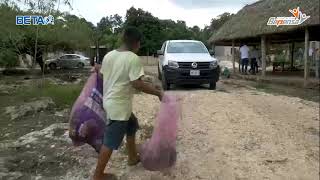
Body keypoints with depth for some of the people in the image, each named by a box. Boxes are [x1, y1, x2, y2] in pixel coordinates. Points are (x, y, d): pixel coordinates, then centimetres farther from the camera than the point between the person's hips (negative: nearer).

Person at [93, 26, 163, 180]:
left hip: (110, 101, 9)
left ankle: (133, 157, 40)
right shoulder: (133, 58, -18)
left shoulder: (109, 55, 4)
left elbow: (103, 74, 18)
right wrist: (158, 92, -15)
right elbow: (137, 84, -24)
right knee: (111, 141, 2)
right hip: (119, 105, -9)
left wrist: (99, 68, 41)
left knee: (132, 126, 26)